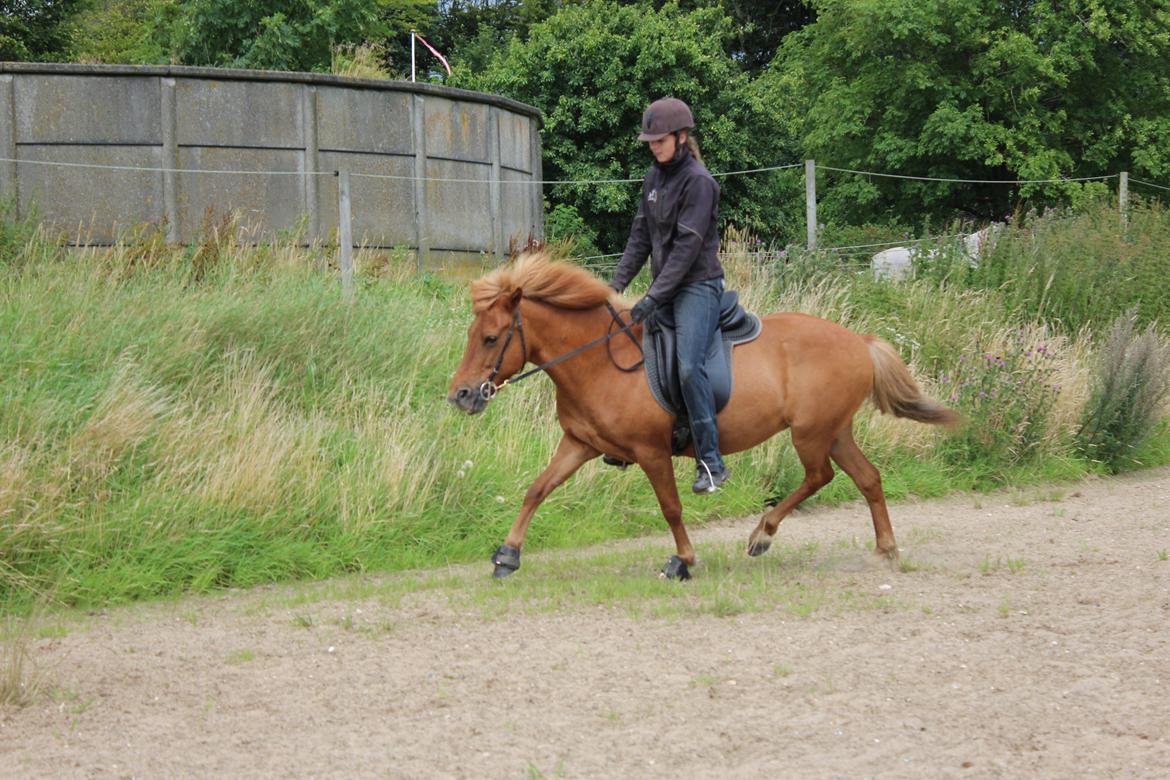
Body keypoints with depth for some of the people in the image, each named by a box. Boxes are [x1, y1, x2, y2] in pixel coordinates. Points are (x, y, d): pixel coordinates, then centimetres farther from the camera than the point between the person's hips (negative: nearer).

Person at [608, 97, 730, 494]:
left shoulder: (698, 181, -15)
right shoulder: (654, 177, 10)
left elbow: (687, 246, -19)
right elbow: (641, 236, 14)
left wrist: (654, 297, -22)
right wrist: (617, 282, 4)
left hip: (697, 285, -9)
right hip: (666, 287, 9)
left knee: (689, 366, -21)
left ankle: (711, 462, -18)